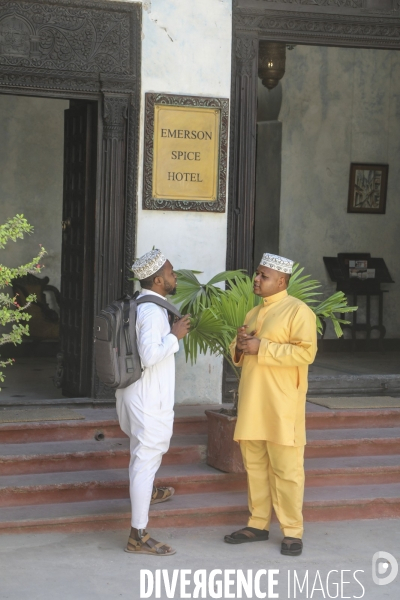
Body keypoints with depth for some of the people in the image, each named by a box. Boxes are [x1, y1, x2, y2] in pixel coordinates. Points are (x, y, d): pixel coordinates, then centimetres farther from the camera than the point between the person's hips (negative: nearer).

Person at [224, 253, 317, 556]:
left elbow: (305, 351, -19)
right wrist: (240, 346, 2)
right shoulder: (253, 313, 19)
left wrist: (261, 347, -19)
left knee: (286, 469, -4)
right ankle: (258, 524, 19)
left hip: (281, 406, -7)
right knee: (255, 465, 10)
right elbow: (239, 355, 26)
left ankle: (293, 531, 3)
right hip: (252, 405, 8)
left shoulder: (298, 311, -6)